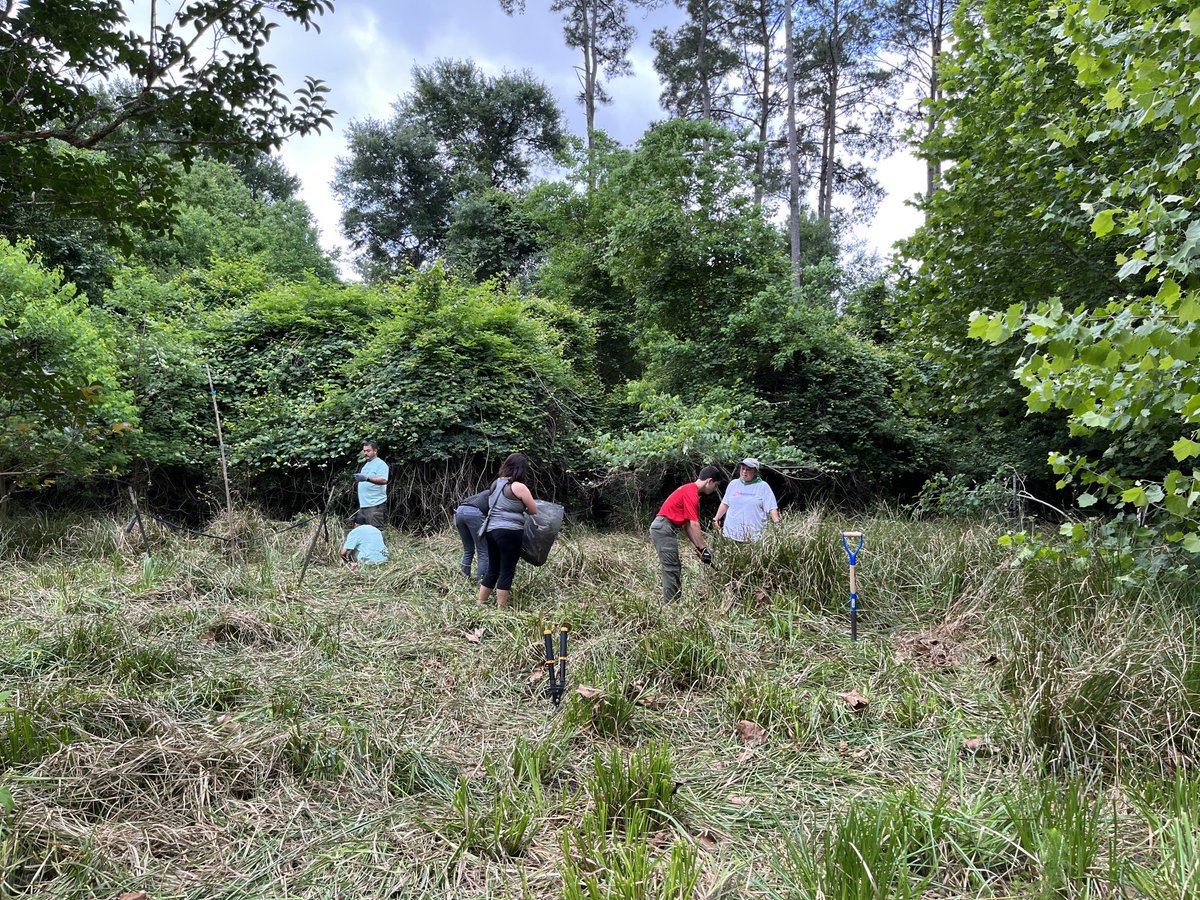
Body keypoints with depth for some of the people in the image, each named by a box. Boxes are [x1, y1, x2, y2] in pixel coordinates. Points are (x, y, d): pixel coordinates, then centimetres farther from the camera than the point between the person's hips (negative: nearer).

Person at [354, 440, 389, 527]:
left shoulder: (380, 464, -6)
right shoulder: (366, 465, 23)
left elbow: (384, 480, -23)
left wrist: (367, 478, -32)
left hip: (375, 505, -9)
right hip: (363, 504, 9)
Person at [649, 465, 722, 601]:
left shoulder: (690, 490, 16)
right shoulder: (691, 493, -15)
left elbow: (687, 525, 15)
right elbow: (694, 525, -19)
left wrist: (698, 547, 9)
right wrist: (704, 549, -15)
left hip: (666, 529, 11)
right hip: (663, 529, -11)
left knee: (674, 569, 12)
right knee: (671, 570, -8)